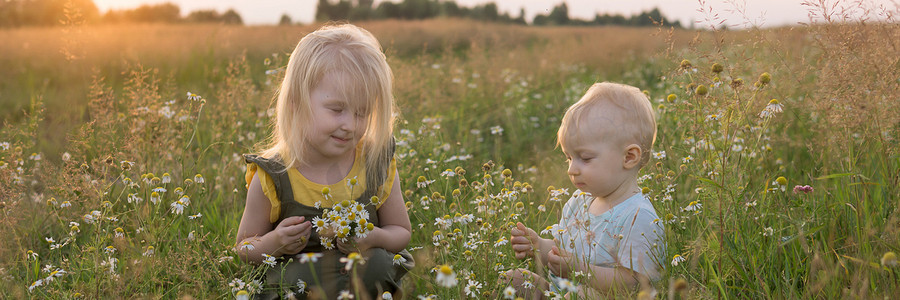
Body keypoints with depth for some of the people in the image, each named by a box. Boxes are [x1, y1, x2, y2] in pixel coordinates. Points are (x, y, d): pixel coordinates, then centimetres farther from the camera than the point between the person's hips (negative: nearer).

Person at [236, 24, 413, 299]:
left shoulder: (378, 165, -6)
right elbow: (244, 249, 4)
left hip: (367, 276, 2)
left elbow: (401, 233, 8)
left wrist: (375, 239, -15)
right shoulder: (272, 178, -10)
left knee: (376, 264, -30)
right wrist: (273, 244, -19)